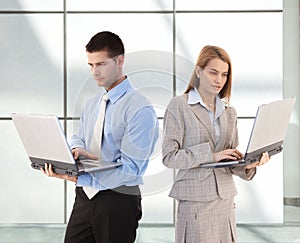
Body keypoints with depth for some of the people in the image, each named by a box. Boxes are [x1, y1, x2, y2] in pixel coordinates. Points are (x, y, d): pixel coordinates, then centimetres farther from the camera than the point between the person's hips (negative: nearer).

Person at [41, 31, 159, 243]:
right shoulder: (92, 104, 12)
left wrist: (79, 178, -27)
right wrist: (78, 151, -9)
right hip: (85, 196, 6)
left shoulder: (140, 109, -14)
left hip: (119, 200, -6)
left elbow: (131, 166, -19)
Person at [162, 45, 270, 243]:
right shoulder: (179, 105, -3)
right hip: (196, 200, -5)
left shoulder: (229, 112, 13)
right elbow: (169, 156, -10)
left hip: (226, 199, 5)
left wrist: (248, 163, -7)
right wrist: (210, 155, -18)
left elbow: (232, 161, 15)